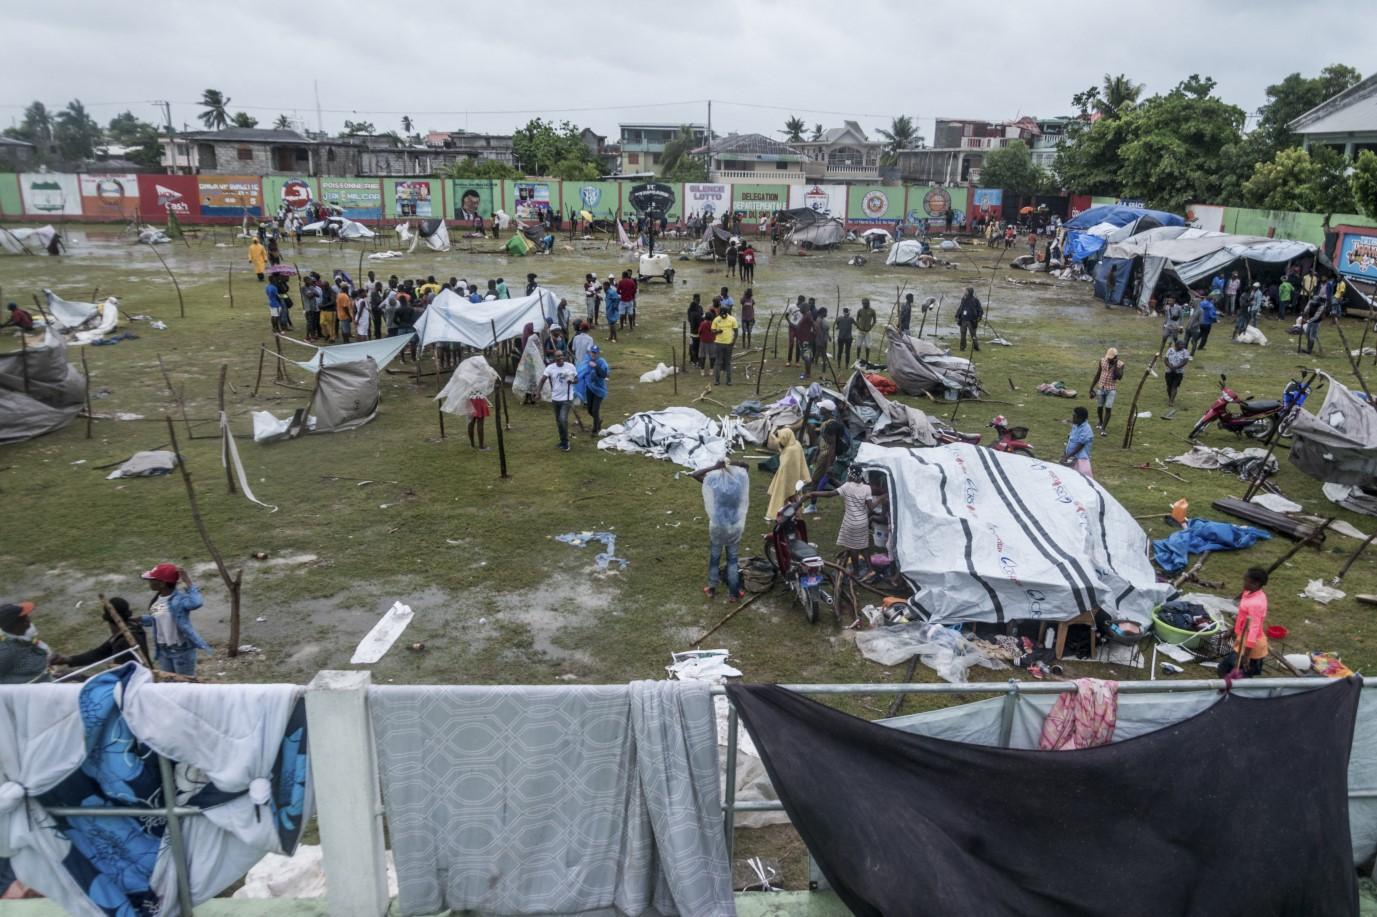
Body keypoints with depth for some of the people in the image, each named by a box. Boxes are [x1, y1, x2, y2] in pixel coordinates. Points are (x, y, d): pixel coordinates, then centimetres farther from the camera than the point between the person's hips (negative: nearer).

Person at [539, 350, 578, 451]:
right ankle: (563, 440, 32)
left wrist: (572, 381, -19)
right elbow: (543, 380, -6)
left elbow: (577, 379, 4)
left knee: (563, 419, -15)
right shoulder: (550, 368, -6)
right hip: (555, 398, 3)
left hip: (567, 398, -3)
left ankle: (565, 443, 0)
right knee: (558, 421, 14)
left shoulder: (570, 367, -7)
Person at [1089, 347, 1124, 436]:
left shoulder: (1120, 364, -8)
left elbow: (1119, 377, -22)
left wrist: (1115, 365, -24)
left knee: (1108, 409, -10)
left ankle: (1103, 429, -6)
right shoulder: (1102, 361, -2)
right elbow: (1097, 375, 5)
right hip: (1100, 388, 2)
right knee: (1099, 407, 13)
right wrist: (1091, 388, 5)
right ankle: (1100, 423, 39)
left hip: (1111, 389, -2)